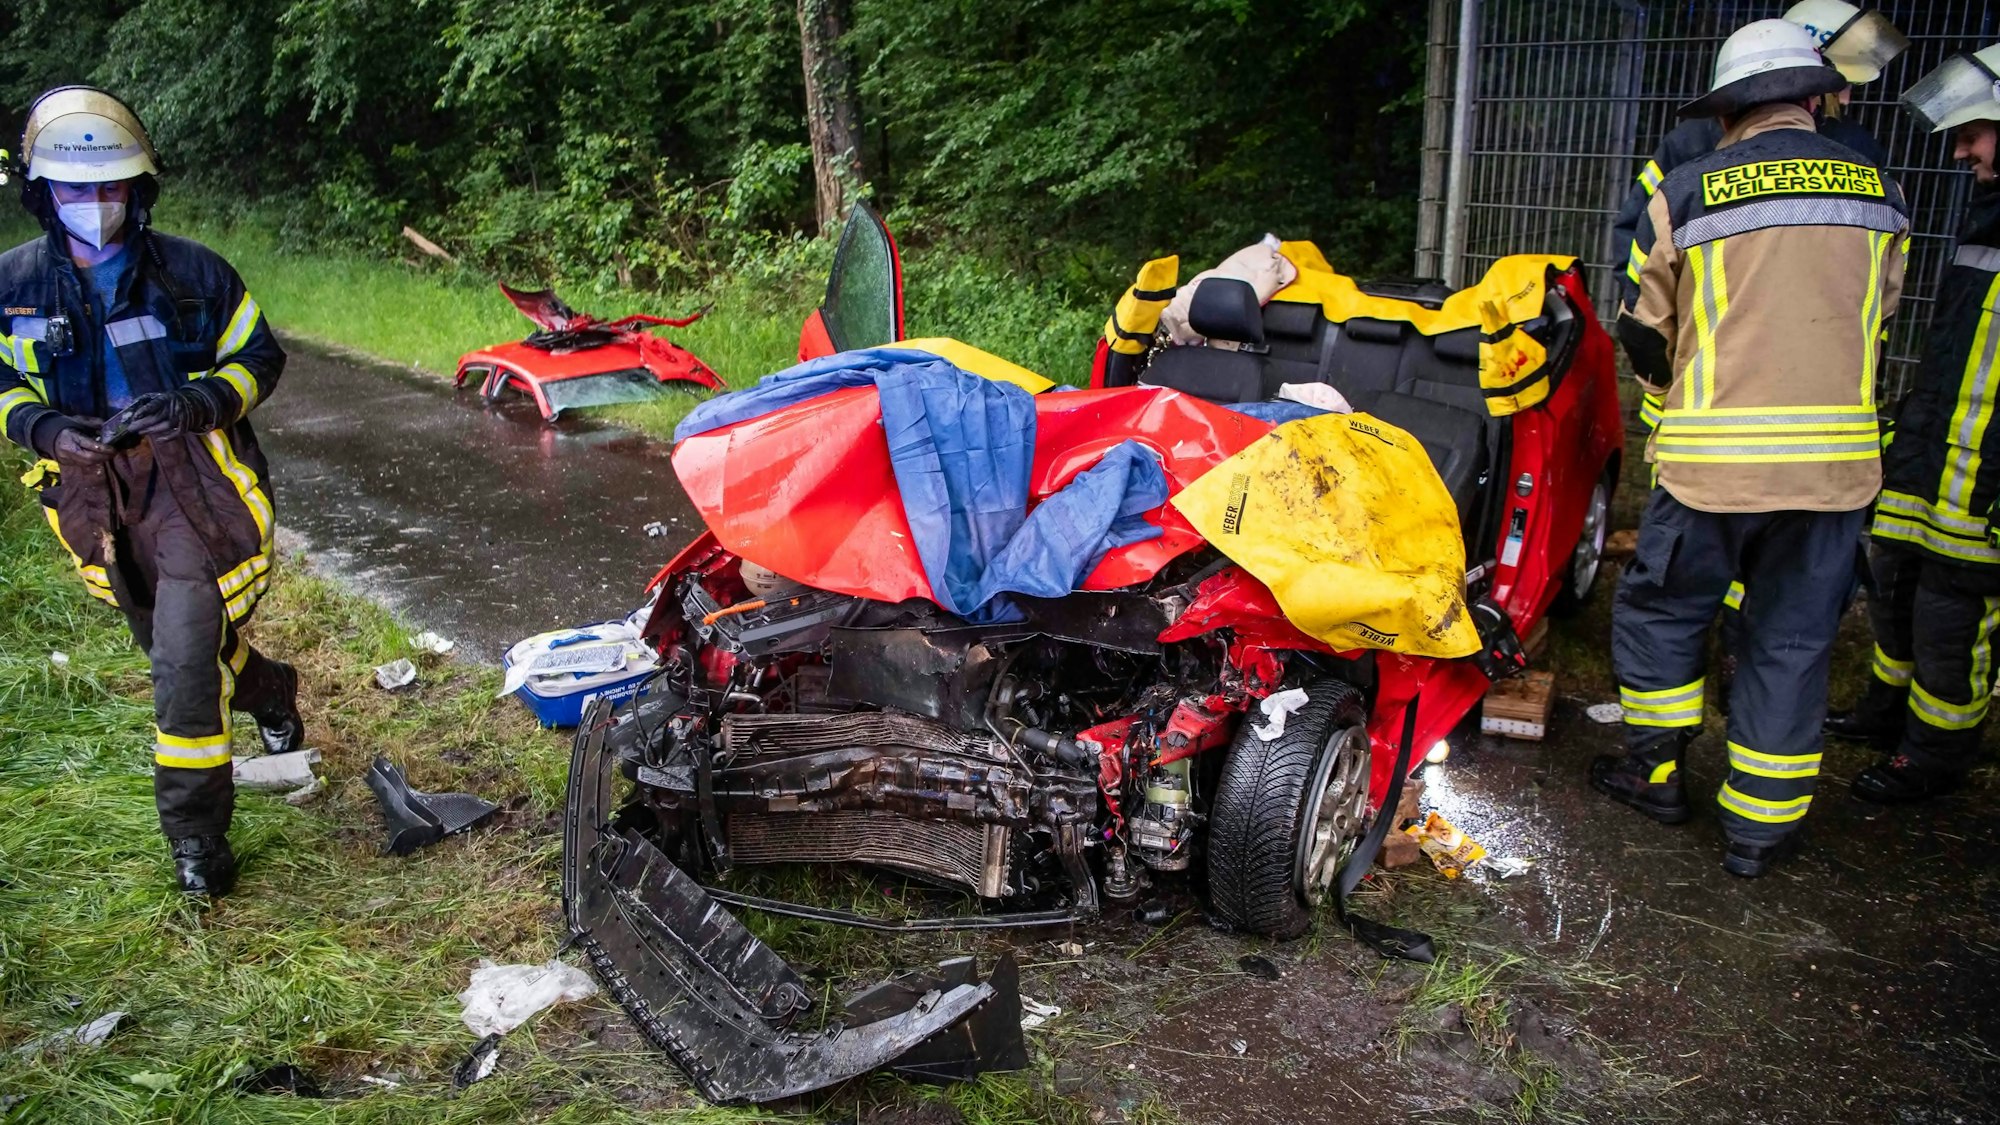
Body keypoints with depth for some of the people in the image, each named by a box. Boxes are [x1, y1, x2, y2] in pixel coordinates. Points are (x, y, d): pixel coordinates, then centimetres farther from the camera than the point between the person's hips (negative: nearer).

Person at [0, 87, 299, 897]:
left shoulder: (191, 273, -7)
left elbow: (258, 357, 1)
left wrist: (197, 403, -19)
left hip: (196, 487, -4)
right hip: (96, 498, 5)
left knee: (186, 666, -12)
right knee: (171, 649, 21)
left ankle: (194, 833, 1)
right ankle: (271, 694, 52)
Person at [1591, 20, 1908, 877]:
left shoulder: (1687, 192, -1)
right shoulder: (1877, 192, 8)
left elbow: (1644, 333, 5)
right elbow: (1874, 316, 19)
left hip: (1714, 453, -3)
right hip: (1838, 454, 3)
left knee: (1659, 611, 17)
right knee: (1793, 642, 11)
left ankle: (1656, 773, 28)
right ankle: (1759, 826, 19)